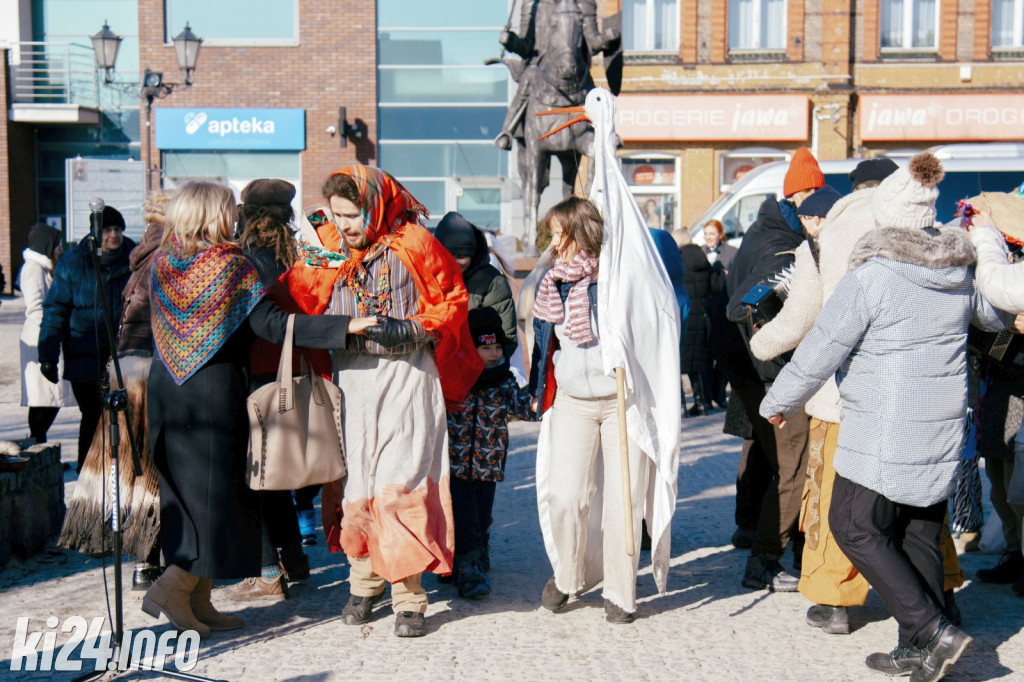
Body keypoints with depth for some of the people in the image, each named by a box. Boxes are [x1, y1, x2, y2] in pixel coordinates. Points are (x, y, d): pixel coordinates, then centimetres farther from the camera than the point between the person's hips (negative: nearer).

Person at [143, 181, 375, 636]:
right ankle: (170, 589, -3)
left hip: (166, 386, 7)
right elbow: (271, 324, -20)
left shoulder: (163, 262, 5)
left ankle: (197, 602, 18)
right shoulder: (231, 264, -12)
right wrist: (347, 326, -24)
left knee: (189, 494, 12)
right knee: (218, 494, 3)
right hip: (214, 389, -7)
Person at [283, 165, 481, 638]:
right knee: (355, 481, 6)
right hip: (350, 376, 3)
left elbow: (452, 300, 3)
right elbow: (294, 303, 13)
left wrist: (411, 330, -11)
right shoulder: (322, 248, 6)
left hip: (407, 374, -3)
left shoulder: (412, 245, -3)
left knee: (401, 483, -8)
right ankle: (363, 581, 22)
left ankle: (408, 596, 0)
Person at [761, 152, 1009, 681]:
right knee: (919, 532, 14)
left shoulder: (871, 275, -14)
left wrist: (777, 402, 4)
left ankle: (931, 631, -6)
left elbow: (820, 350, -11)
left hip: (884, 434, -7)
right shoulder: (962, 271, 6)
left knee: (854, 525, 2)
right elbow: (997, 315, 28)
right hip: (942, 432, 7)